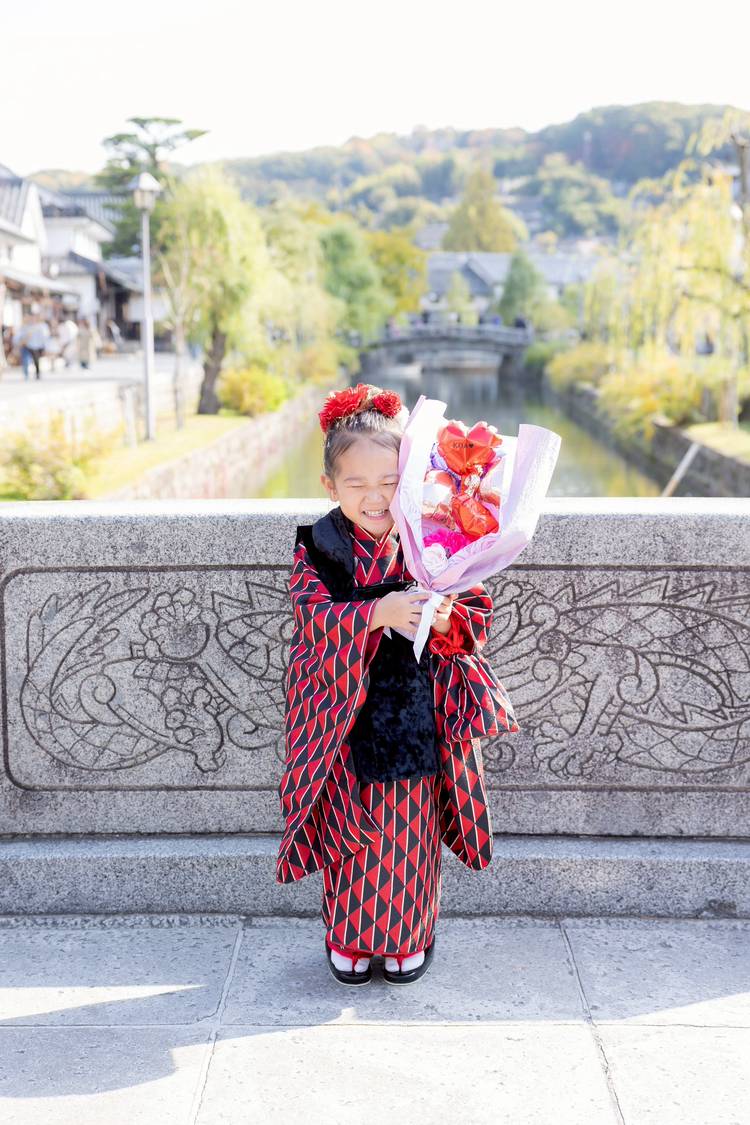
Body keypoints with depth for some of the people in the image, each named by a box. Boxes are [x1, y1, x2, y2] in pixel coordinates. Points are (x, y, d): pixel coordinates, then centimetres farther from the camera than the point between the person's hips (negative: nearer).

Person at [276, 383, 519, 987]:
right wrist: (377, 613, -37)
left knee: (412, 830, 11)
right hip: (346, 720, 0)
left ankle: (410, 934, 34)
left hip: (417, 717, 0)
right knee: (350, 829, 12)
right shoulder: (317, 548, -6)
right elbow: (315, 615, -20)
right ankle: (348, 937, 34)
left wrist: (447, 621, -29)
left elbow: (479, 617, -6)